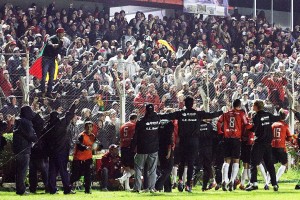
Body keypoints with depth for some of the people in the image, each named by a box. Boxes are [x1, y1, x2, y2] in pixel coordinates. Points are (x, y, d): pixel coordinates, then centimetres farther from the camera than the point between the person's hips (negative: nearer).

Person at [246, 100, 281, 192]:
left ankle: (254, 183, -19)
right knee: (269, 163, 12)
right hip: (268, 143, 6)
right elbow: (277, 118, 20)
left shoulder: (256, 117, -11)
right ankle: (274, 184, 10)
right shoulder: (268, 115, 6)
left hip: (259, 142, -6)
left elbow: (253, 129, -14)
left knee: (254, 163, -5)